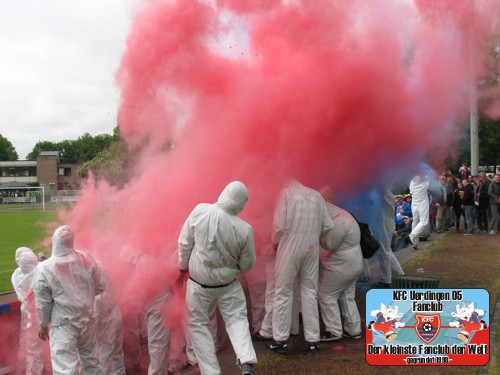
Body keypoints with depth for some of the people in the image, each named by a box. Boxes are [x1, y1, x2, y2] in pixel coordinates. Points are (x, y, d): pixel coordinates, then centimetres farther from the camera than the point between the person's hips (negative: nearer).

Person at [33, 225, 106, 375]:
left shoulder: (45, 268, -14)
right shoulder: (87, 259, -6)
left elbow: (43, 302, -7)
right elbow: (100, 287, 4)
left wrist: (43, 325, 7)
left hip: (63, 324, -4)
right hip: (87, 318, 4)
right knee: (90, 359, 22)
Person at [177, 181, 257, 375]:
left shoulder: (201, 210, -17)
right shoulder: (245, 229, -17)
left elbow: (185, 242, -7)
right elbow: (247, 264, -4)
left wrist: (183, 267, 8)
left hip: (198, 282, 0)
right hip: (228, 284, 0)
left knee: (198, 324, 15)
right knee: (237, 319, 16)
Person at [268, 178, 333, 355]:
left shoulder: (286, 192, -1)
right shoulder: (316, 195, 10)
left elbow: (279, 225, -9)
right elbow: (328, 226, 6)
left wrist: (275, 242, 8)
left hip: (290, 248, -4)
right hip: (312, 249, 4)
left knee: (283, 293, 4)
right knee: (310, 292, 9)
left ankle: (280, 340, 7)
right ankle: (313, 340, 11)